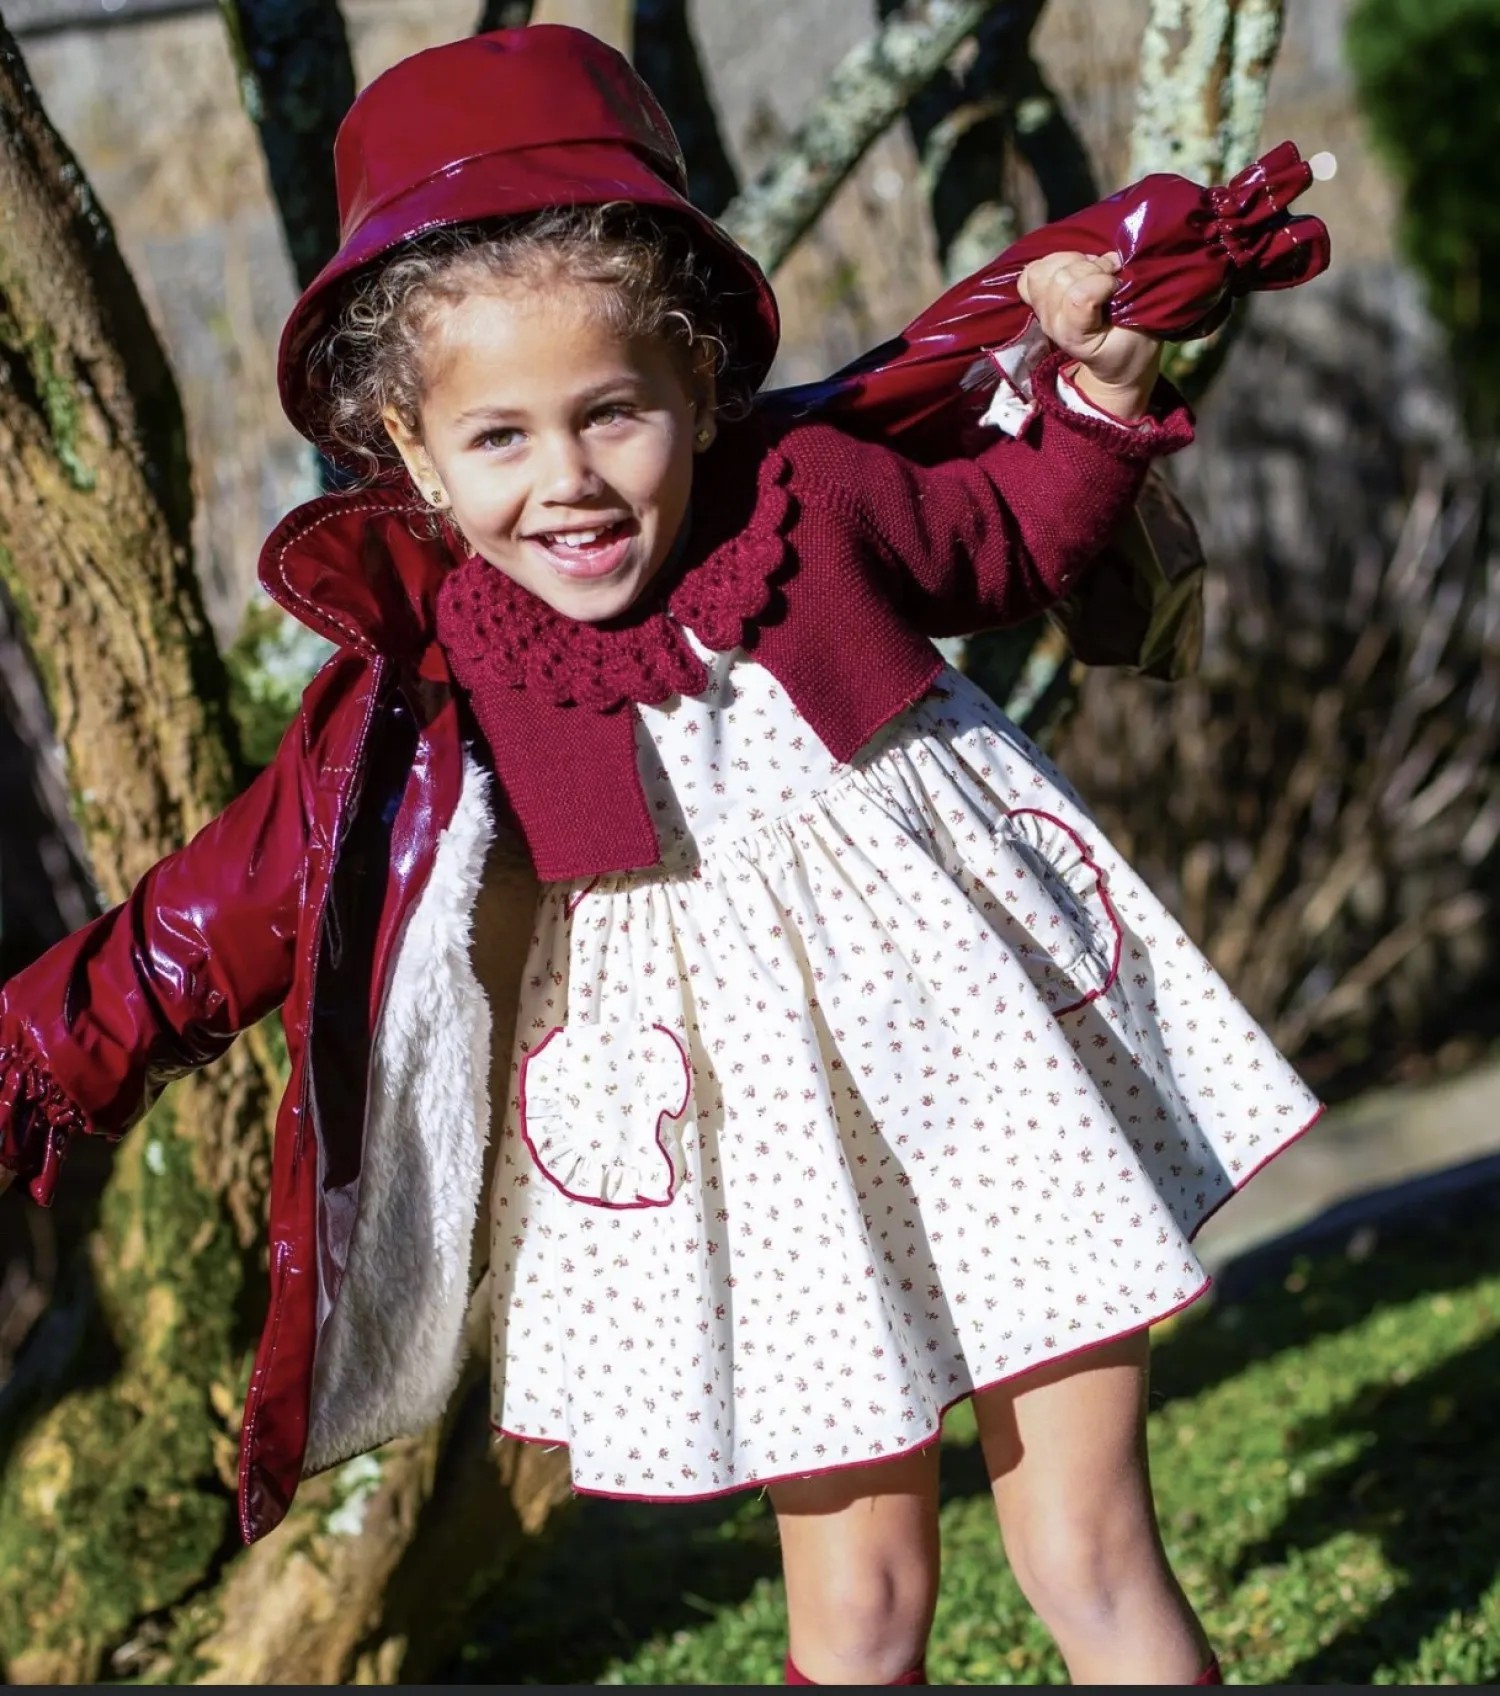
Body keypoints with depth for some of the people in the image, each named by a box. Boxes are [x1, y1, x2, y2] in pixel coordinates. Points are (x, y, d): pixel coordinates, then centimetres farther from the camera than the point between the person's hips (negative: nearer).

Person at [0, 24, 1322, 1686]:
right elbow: (237, 900, -2)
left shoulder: (811, 502, -7)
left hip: (989, 1093, 1)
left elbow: (1012, 537, 13)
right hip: (766, 1170, -1)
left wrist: (1092, 387, -2)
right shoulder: (425, 698, -9)